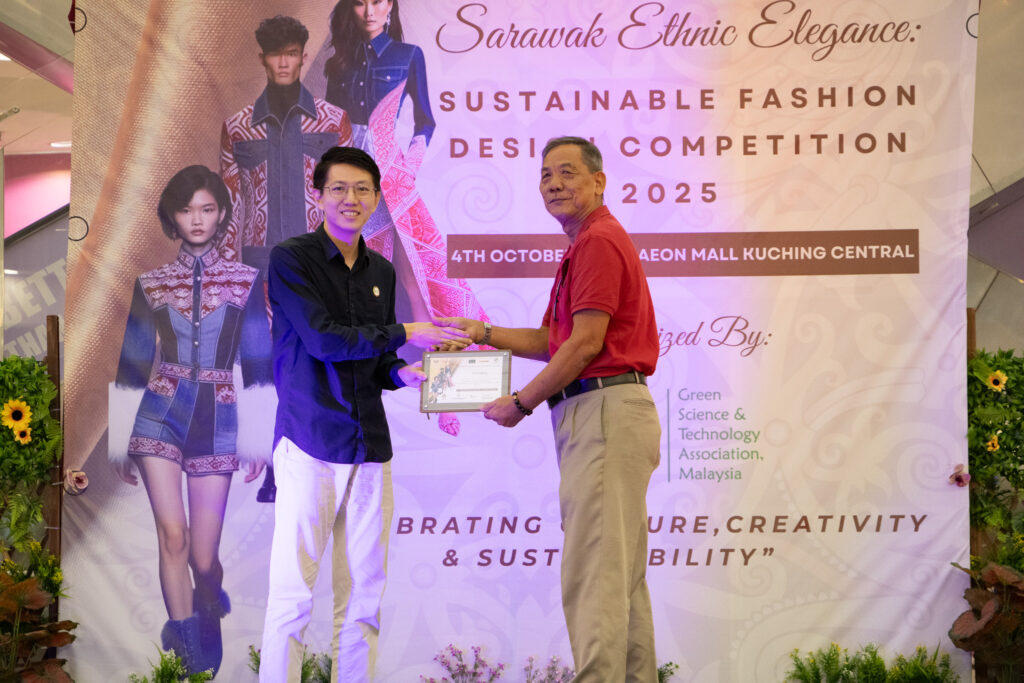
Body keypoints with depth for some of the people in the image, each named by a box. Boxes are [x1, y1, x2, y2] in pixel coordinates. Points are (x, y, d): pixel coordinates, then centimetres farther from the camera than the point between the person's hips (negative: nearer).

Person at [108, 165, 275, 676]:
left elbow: (258, 362, 4)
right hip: (160, 416, 1)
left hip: (217, 422, 0)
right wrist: (121, 443, 9)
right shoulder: (150, 285, 7)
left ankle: (210, 605, 37)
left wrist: (259, 440, 1)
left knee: (202, 555, 2)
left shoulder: (247, 281, 4)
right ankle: (187, 641, 6)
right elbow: (132, 365, 10)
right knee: (172, 533, -13)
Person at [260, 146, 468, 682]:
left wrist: (400, 373, 1)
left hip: (369, 446, 6)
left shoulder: (381, 272, 17)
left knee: (362, 597, 7)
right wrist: (405, 334, -9)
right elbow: (322, 339, -12)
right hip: (310, 441, -5)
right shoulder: (291, 258, -1)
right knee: (292, 594, -4)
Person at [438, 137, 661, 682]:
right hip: (609, 414, 11)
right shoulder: (588, 244, 24)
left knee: (593, 571, -11)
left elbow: (586, 343, -18)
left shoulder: (598, 242, -10)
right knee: (623, 574, 12)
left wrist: (521, 403, -10)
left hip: (603, 411, -11)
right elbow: (553, 340, 25)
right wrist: (483, 333, 15)